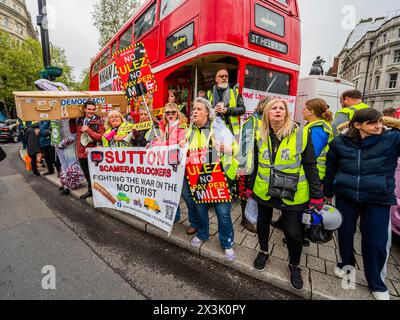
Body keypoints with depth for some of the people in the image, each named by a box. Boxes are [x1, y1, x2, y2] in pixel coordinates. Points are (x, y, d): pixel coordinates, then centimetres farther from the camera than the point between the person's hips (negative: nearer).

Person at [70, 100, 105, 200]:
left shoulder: (98, 122, -7)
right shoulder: (79, 120, 10)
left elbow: (101, 137, -15)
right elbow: (73, 131, 25)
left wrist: (88, 130, -20)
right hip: (81, 152, 6)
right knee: (87, 174, 18)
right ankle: (90, 190, 35)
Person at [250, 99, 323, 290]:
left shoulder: (301, 134, -9)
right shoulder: (260, 135, 0)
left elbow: (310, 166, -7)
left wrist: (316, 196, -7)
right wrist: (251, 187, 11)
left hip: (293, 195, -2)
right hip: (264, 192, 3)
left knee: (293, 232, 5)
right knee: (262, 222, 18)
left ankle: (294, 266, 36)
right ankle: (263, 252, 47)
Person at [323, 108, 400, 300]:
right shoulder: (340, 142, -4)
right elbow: (330, 169, 6)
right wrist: (328, 193, 12)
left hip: (378, 200, -1)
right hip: (346, 197, 1)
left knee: (376, 242, 7)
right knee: (345, 233, 16)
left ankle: (376, 284, 33)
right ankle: (347, 263, 45)